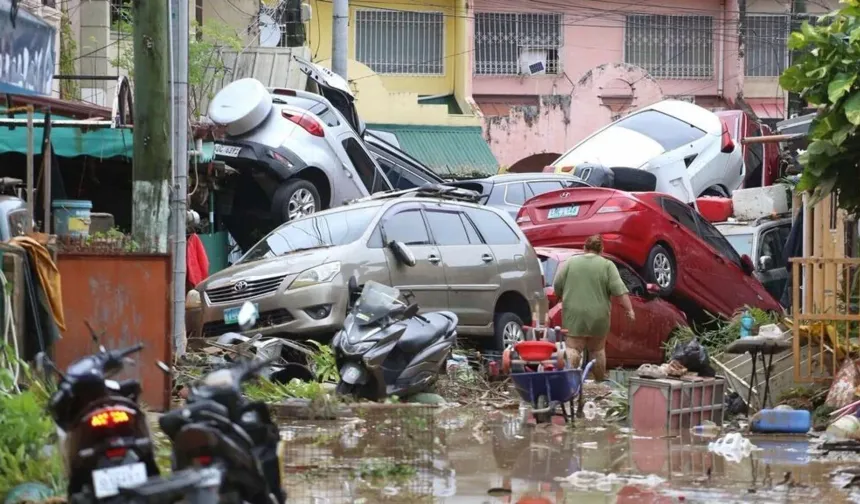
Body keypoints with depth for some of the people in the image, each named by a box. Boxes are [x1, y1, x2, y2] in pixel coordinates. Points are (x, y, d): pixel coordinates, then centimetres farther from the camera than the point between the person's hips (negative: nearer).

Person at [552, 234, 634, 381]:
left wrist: (561, 298, 23)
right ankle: (600, 382, 20)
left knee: (573, 348, -2)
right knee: (597, 350, 12)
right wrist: (629, 309, -4)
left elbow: (557, 285, 6)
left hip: (574, 315, 0)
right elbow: (619, 290, -7)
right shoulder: (607, 265, -1)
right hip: (598, 316, 0)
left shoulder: (570, 262, 4)